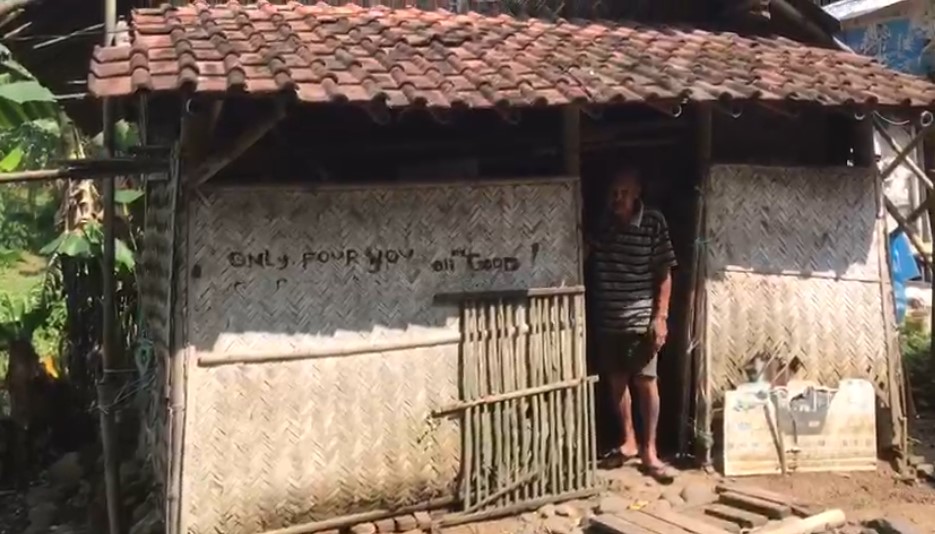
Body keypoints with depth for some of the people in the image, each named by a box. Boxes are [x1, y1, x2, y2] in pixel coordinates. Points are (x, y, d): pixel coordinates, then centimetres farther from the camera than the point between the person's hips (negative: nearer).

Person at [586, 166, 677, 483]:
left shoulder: (654, 223, -8)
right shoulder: (600, 223, 0)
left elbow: (664, 274, -6)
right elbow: (585, 262, 7)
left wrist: (660, 317, -10)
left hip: (641, 318, -3)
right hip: (607, 318, 3)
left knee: (645, 383, -1)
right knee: (616, 381, 12)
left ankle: (649, 450, 11)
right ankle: (629, 442, 27)